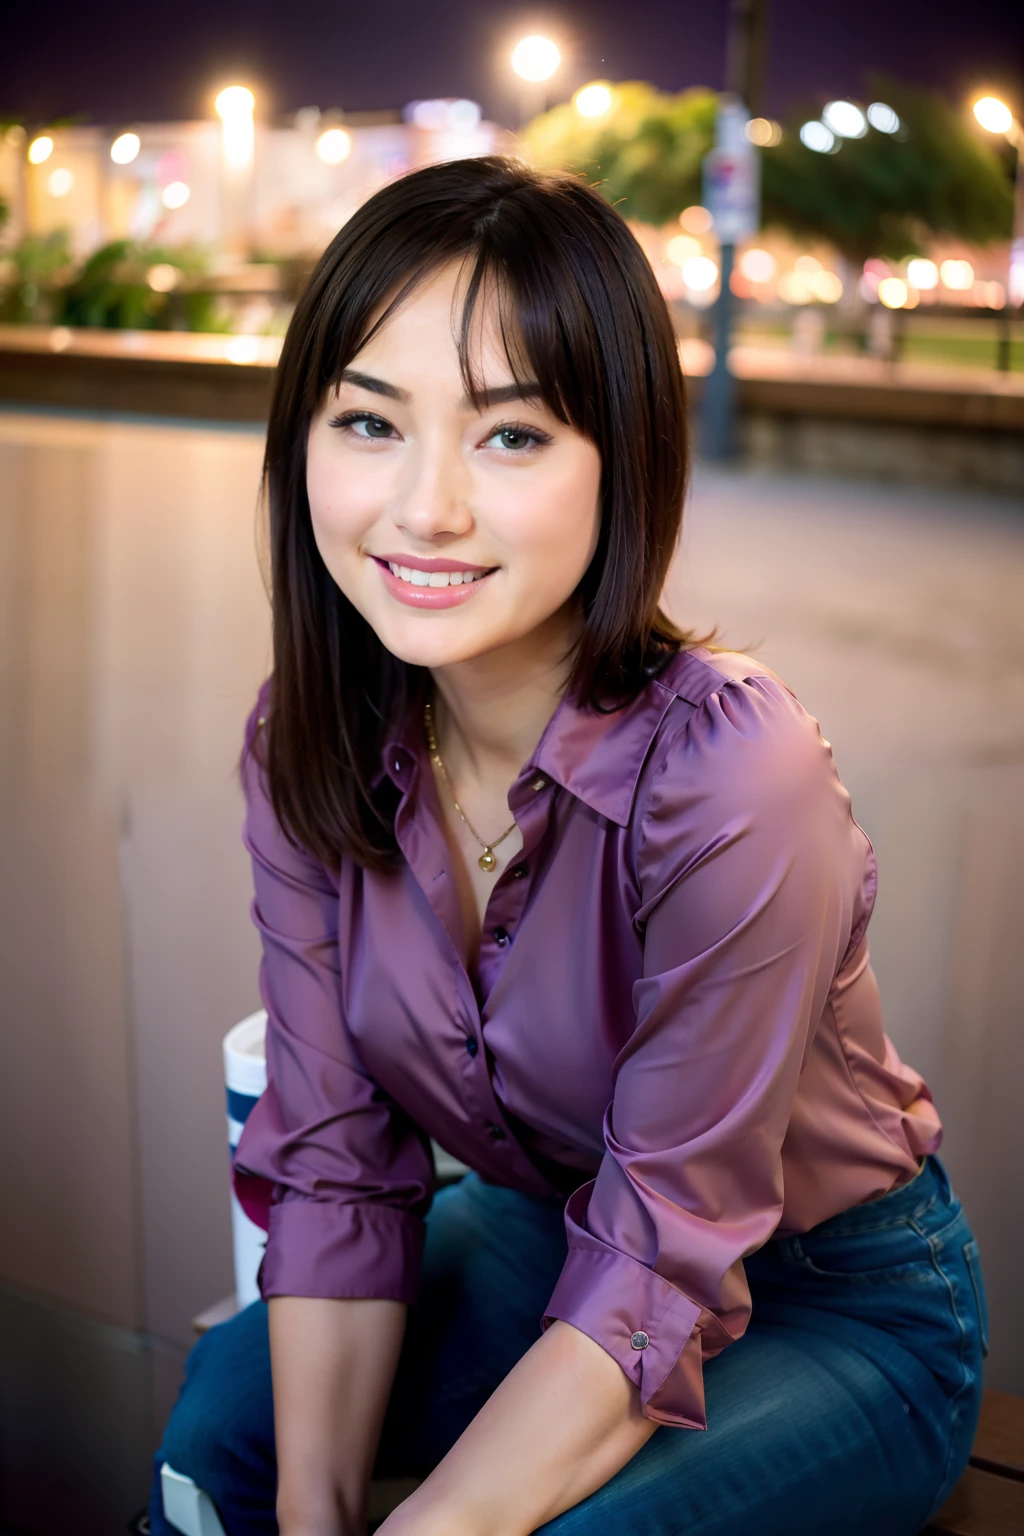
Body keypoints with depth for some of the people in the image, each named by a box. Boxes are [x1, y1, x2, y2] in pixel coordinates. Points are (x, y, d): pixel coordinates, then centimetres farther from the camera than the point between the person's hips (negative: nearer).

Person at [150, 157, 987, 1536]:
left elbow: (660, 1273, -27)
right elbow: (334, 1165, -9)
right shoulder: (303, 748, -14)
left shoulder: (730, 776, -33)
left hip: (838, 1309, -4)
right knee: (225, 1411, -13)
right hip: (548, 1235, 5)